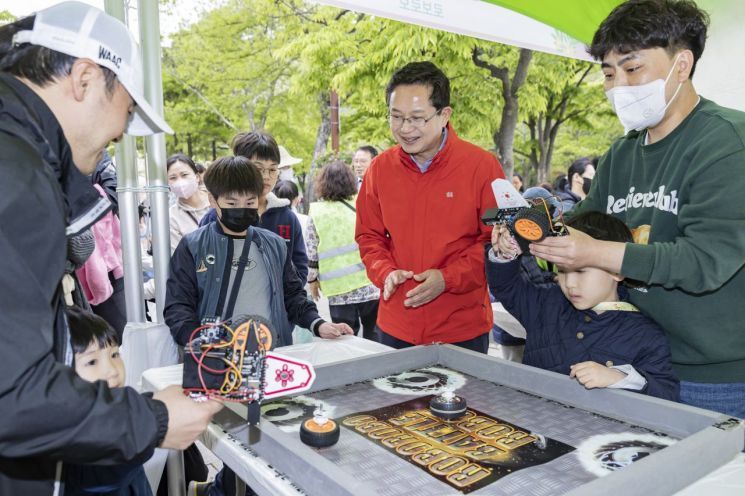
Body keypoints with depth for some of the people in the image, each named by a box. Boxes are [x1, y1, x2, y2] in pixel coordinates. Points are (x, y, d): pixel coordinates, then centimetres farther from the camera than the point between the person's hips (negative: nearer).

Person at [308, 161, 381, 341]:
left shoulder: (316, 213, -2)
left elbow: (312, 253, 1)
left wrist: (312, 280, 15)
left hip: (339, 289, -1)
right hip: (370, 285, 1)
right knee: (373, 334, 13)